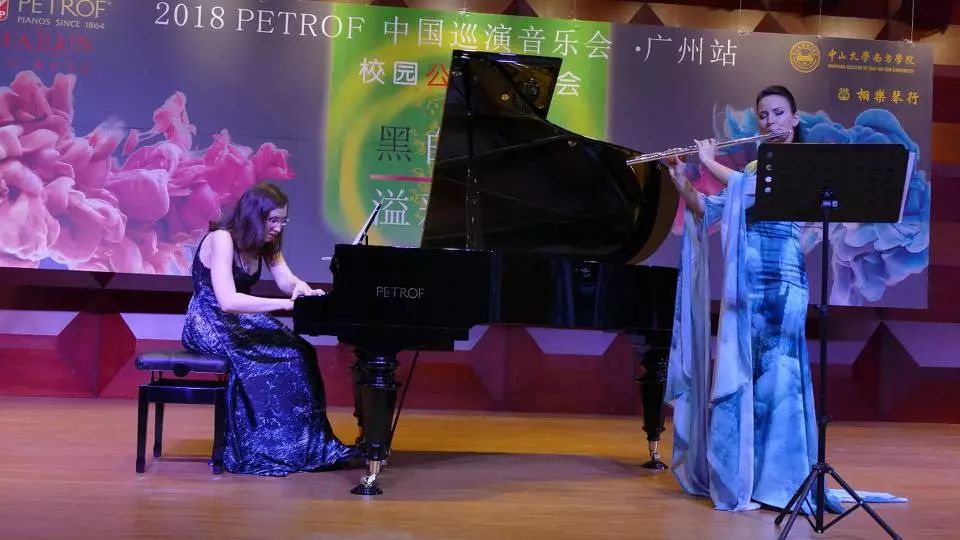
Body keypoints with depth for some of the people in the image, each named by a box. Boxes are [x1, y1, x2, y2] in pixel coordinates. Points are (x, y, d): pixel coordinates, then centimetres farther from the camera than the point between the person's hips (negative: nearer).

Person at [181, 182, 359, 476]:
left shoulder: (263, 243, 5)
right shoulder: (222, 239, -21)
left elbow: (287, 281, -1)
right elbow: (228, 301, -33)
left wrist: (304, 290, -25)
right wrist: (286, 304, -36)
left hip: (240, 320, 8)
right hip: (210, 324, -8)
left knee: (299, 351, -14)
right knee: (283, 357, -24)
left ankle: (309, 445, -7)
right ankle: (272, 451, -12)